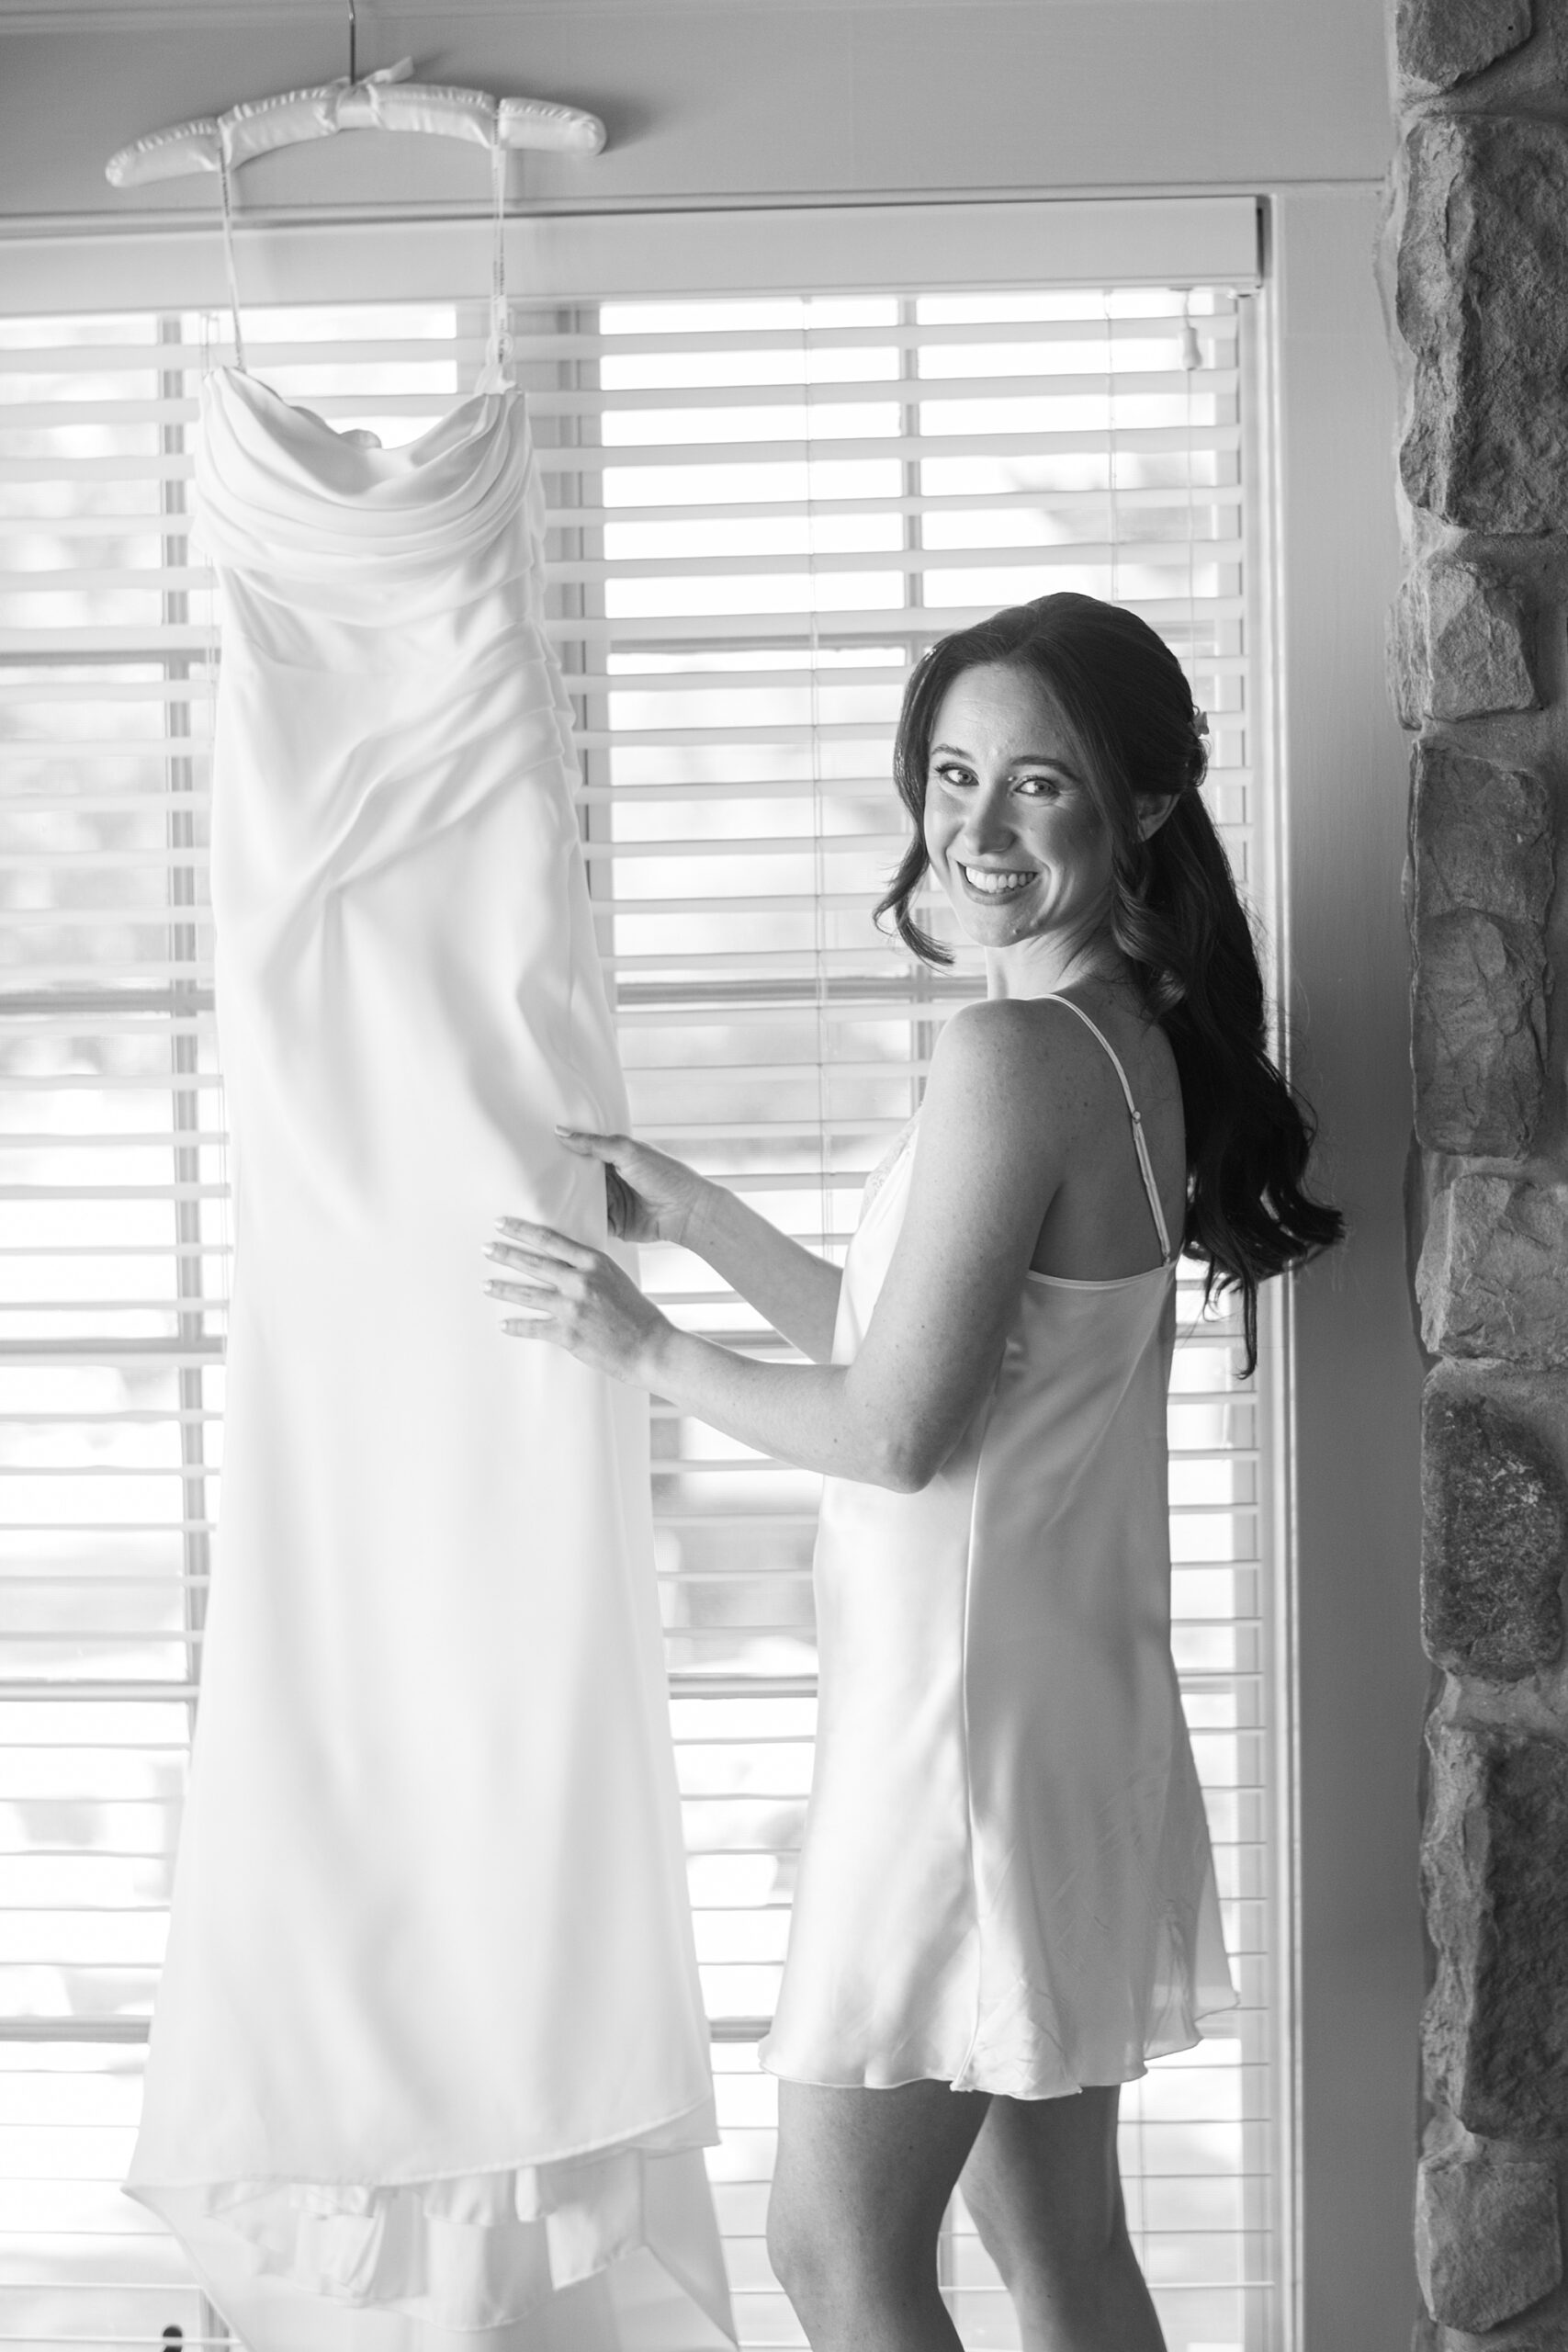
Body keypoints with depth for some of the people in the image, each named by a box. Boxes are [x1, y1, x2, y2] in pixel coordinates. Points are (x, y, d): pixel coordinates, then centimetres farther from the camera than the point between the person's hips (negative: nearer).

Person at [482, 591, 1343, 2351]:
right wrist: (698, 1219, 18)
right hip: (1063, 1695, 9)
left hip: (970, 1708, -9)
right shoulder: (1135, 1043, 9)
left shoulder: (1015, 1053, -20)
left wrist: (641, 1349, -5)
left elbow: (893, 1429, -18)